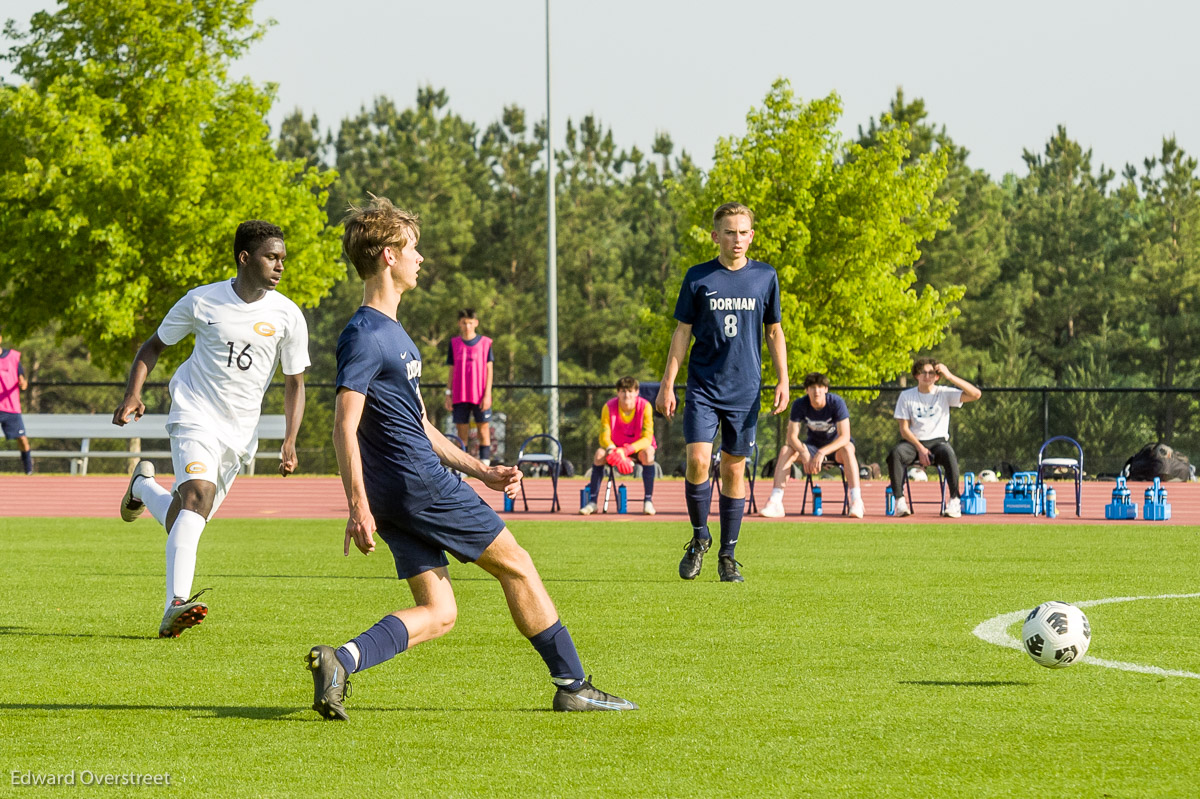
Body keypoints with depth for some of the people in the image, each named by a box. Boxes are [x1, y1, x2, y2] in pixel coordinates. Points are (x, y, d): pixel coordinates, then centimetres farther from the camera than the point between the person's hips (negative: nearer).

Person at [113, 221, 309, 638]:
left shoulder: (287, 315, -2)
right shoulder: (202, 302, -6)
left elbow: (294, 383, 8)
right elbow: (153, 346, 8)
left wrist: (290, 442, -4)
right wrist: (133, 394, -8)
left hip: (240, 431, 4)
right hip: (195, 415, -4)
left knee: (183, 519, 11)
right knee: (199, 493, -29)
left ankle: (144, 486, 47)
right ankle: (176, 605, -37)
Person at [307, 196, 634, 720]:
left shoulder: (393, 332, 19)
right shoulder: (364, 336, -13)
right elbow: (345, 427, -19)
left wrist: (482, 472, 24)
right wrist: (358, 506, -25)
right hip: (422, 484, -10)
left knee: (437, 612, 3)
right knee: (516, 565, 3)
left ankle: (340, 660, -14)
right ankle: (572, 686, 11)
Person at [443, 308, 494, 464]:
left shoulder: (485, 343, 1)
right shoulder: (454, 343, 7)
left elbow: (489, 369, 1)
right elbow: (452, 370, 11)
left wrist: (487, 394, -7)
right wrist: (449, 394, 7)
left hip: (480, 397, -2)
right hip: (460, 397, 2)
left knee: (483, 429, -1)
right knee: (462, 431, 3)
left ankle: (485, 466, 1)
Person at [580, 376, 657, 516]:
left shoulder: (645, 407, -20)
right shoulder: (609, 407, -16)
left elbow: (647, 438, -24)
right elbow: (604, 437, -17)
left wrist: (626, 451, -38)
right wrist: (614, 451, -40)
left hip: (638, 447, -2)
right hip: (616, 447, 2)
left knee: (647, 453, -35)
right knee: (600, 453, -28)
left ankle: (648, 501, -31)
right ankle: (592, 502, -25)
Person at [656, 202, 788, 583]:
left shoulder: (765, 277, 5)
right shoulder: (698, 278, 1)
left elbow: (774, 332, 13)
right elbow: (682, 333, 5)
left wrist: (782, 381, 3)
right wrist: (667, 385, 0)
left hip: (745, 391, 1)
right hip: (702, 388, -1)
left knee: (734, 469, 4)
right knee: (698, 460, -15)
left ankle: (727, 555, 13)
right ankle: (699, 539, 7)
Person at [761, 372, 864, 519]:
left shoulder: (837, 403, -22)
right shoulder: (799, 405, -14)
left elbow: (844, 437, -28)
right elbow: (792, 436, -17)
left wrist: (822, 453, -42)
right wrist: (804, 453, -38)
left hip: (836, 446, -3)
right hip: (813, 445, 3)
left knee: (847, 449, -37)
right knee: (786, 450, -23)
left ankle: (856, 501, -43)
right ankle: (775, 502, -31)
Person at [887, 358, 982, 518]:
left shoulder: (944, 394, 5)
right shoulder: (906, 396, 7)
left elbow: (976, 394, -7)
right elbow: (904, 429, 2)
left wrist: (949, 376, -9)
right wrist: (920, 448, -13)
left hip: (938, 441, -1)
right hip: (913, 442, 1)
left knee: (948, 453, -37)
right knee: (895, 453, -33)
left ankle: (954, 501, -30)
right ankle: (900, 501, -31)